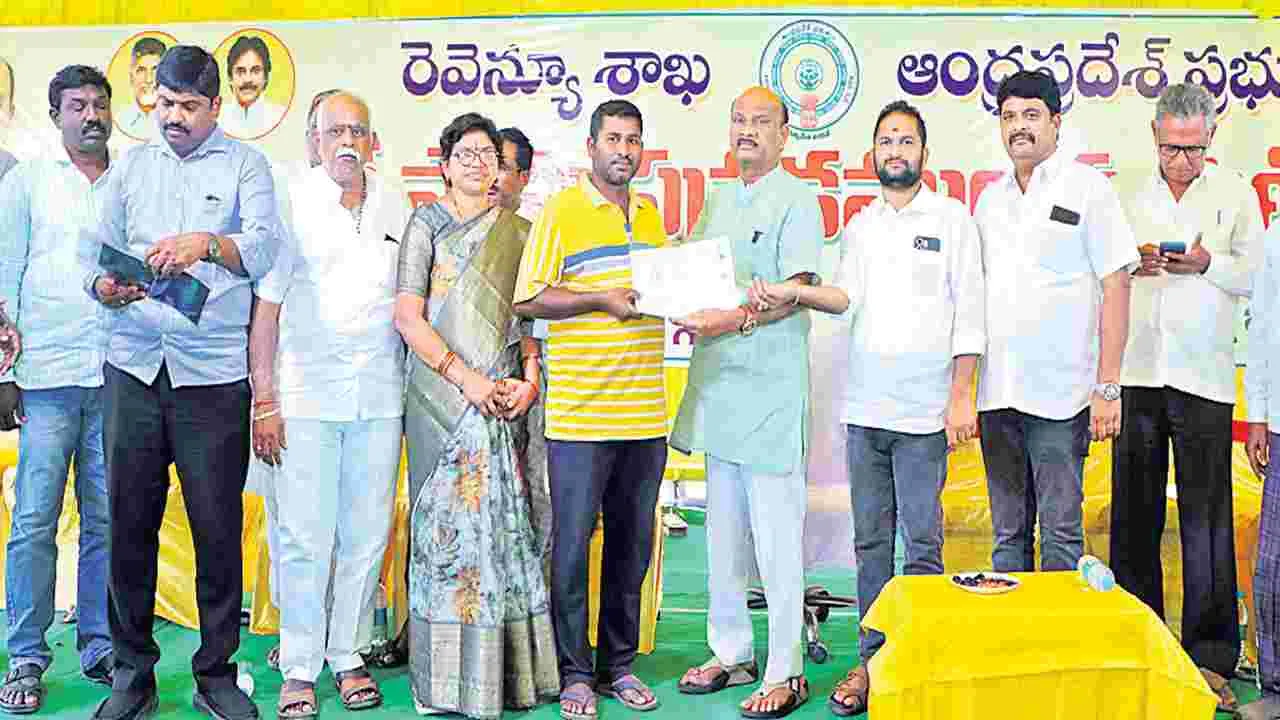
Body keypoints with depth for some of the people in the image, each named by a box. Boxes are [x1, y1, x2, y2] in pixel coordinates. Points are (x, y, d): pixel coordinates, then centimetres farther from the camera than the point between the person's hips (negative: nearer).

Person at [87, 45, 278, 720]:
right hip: (134, 366, 3)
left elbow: (264, 246, -11)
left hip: (213, 372, -3)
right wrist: (106, 285, -11)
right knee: (129, 520, 5)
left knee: (218, 526, 1)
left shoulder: (244, 164, 5)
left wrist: (207, 244, -32)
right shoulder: (130, 166, 16)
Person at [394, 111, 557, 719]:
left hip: (504, 399, 3)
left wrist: (529, 379, -3)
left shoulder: (517, 231, 15)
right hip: (443, 396, -3)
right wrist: (467, 378, -12)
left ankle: (508, 668, 12)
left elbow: (528, 317, 14)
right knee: (450, 524, -3)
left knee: (506, 523, 4)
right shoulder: (428, 223, 4)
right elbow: (409, 317, -4)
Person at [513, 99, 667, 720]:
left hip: (645, 413, 6)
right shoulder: (560, 212, -2)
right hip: (580, 414, -5)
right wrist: (603, 299, -16)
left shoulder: (651, 215, 16)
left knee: (632, 546, 12)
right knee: (572, 546, 1)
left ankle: (618, 665, 24)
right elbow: (527, 300, -8)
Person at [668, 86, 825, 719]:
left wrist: (735, 318, -26)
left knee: (776, 538, -5)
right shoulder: (718, 202, 18)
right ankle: (731, 654, 25)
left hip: (770, 383, -7)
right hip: (716, 381, 7)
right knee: (722, 531, 14)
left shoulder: (797, 201, -3)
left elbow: (796, 290, -13)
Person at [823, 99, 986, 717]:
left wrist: (962, 395, -7)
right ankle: (873, 658, 16)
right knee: (871, 541, 8)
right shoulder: (859, 225, 15)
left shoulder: (952, 218, 4)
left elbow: (969, 310, 0)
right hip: (864, 409, 4)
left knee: (922, 543, -2)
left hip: (923, 411, -4)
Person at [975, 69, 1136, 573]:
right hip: (996, 394, 5)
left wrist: (1108, 386, -11)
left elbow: (1116, 288, -4)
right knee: (1008, 534, 11)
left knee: (1060, 534, 0)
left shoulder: (1087, 187, 0)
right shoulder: (990, 199, 15)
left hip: (1059, 394, -5)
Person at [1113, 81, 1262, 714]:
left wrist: (1207, 264, -11)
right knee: (1133, 515, 5)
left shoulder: (1236, 194, 10)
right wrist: (1131, 265, -7)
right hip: (1136, 371, 2)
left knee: (1207, 519, -4)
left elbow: (1255, 276, 6)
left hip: (1203, 375, -1)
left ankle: (1211, 656, 4)